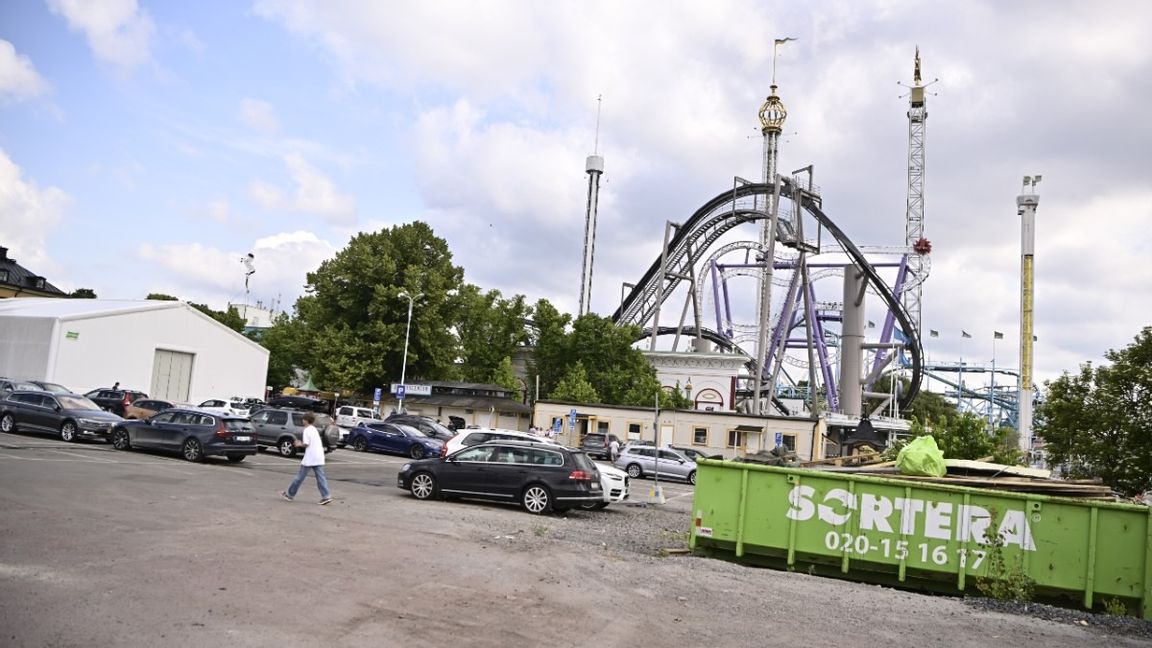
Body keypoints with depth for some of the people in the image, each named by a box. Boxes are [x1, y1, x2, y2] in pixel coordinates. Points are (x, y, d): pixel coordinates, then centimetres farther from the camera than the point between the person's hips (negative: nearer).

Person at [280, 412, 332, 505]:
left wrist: (300, 444, 5)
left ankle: (290, 494, 17)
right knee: (320, 477, 2)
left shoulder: (307, 430, -8)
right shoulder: (314, 429, 18)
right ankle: (326, 496, -7)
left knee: (300, 476, 5)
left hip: (309, 459, -7)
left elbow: (306, 444, -15)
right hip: (319, 458, 7)